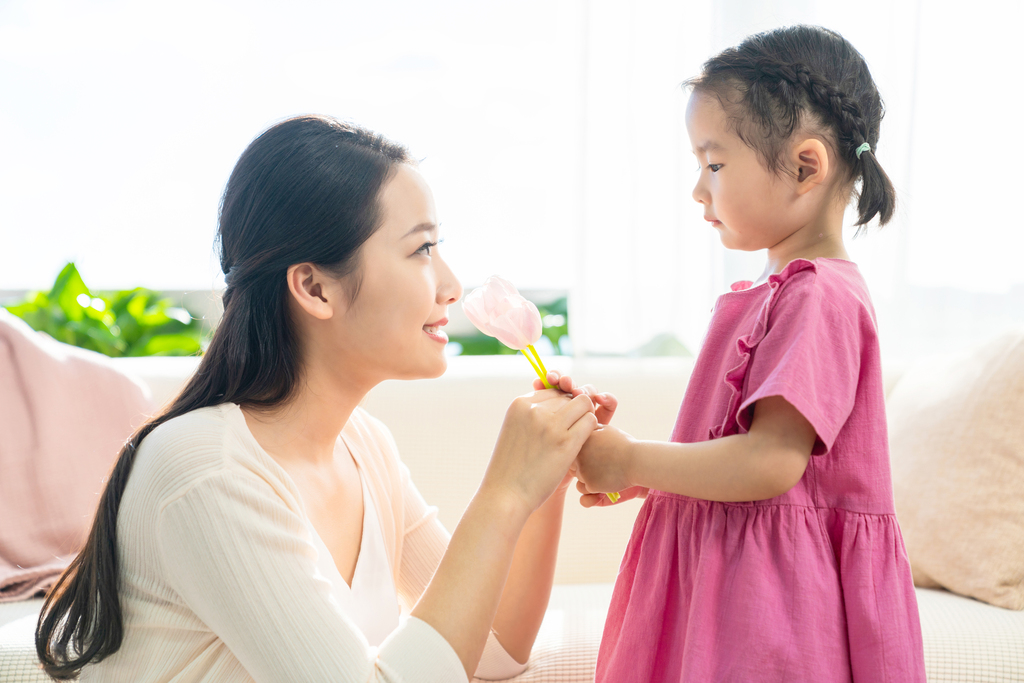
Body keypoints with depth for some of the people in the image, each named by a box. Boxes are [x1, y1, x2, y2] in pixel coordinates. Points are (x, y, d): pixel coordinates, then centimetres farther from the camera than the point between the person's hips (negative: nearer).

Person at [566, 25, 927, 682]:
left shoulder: (818, 297, -17)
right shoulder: (778, 290, 12)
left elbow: (771, 463, -24)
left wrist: (630, 463, -15)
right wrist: (643, 475, 8)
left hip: (774, 590, -9)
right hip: (728, 575, 9)